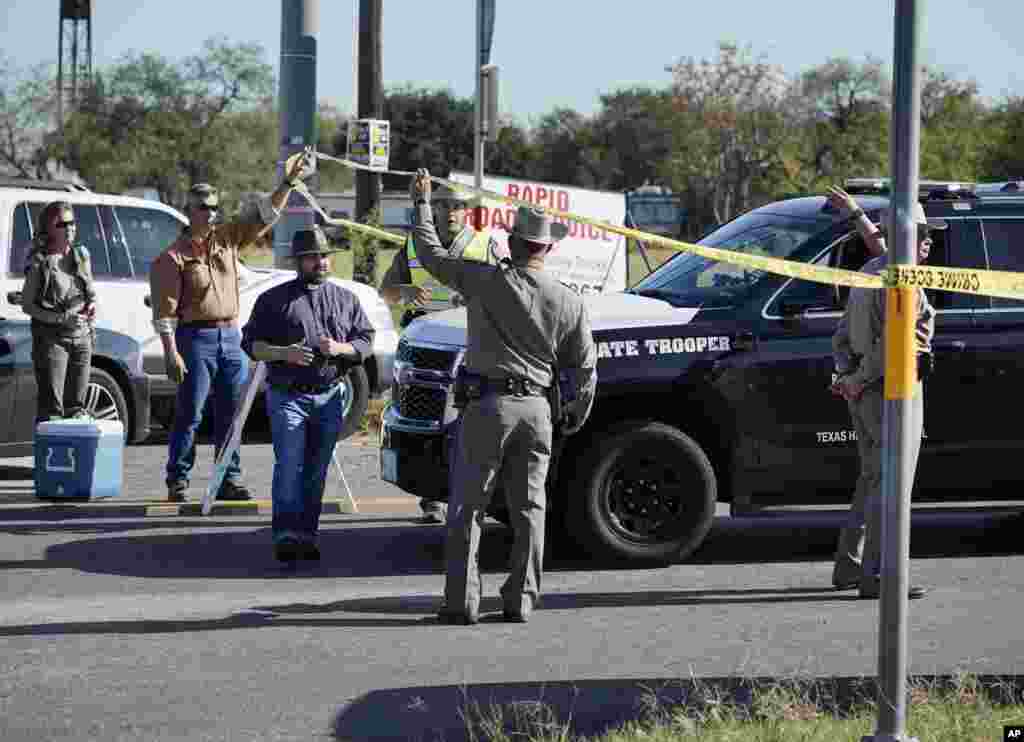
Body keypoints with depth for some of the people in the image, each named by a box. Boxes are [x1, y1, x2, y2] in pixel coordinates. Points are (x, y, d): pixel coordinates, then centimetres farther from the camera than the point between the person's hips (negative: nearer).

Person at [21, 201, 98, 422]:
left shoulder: (81, 256, 8)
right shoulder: (39, 263, -8)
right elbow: (27, 305, -6)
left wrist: (92, 306, -4)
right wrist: (63, 319, -17)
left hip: (81, 337, 5)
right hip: (52, 338, -5)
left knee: (76, 405, 11)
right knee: (51, 406, -9)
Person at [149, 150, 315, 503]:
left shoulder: (227, 238, 11)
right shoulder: (174, 256, -6)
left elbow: (265, 216, 11)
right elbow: (165, 311, -10)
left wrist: (288, 183, -1)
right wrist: (171, 353, -16)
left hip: (231, 336, 6)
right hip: (196, 338, -6)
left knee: (231, 414, 8)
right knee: (189, 414, -5)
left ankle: (230, 480, 14)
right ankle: (177, 481, 0)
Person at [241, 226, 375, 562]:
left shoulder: (345, 300, 14)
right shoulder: (274, 299, 6)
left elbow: (366, 342, 11)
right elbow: (251, 343, 4)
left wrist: (341, 348, -10)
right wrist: (283, 353, -14)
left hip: (329, 397, 3)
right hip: (288, 396, -3)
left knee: (316, 471, 4)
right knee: (290, 466, -14)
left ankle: (306, 534, 9)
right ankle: (286, 534, -17)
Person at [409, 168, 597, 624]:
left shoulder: (486, 281, -6)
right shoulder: (568, 303, 3)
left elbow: (431, 253, 5)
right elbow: (585, 368, 9)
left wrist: (422, 201, 18)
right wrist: (577, 414, 25)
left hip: (488, 405, -3)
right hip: (536, 410, 3)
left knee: (468, 507, 2)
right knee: (529, 509, 10)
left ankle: (462, 602, -2)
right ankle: (520, 601, 8)